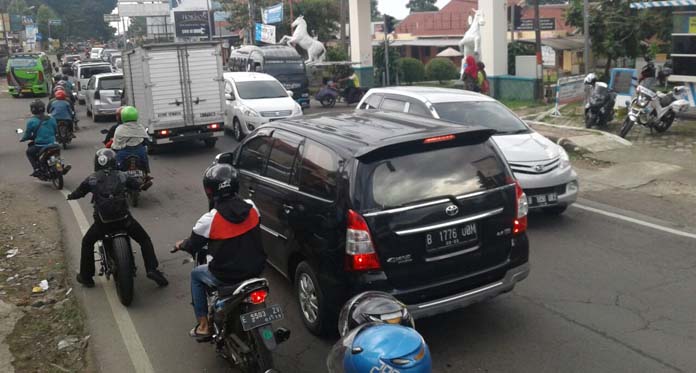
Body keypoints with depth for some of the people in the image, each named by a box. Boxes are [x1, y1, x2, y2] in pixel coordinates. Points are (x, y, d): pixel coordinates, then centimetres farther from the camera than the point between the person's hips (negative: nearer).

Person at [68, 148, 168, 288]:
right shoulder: (121, 176, 5)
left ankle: (86, 276, 31)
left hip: (103, 221, 0)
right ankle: (152, 270, 1)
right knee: (144, 239, 16)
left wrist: (70, 196, 35)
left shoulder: (91, 179, 3)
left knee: (87, 243, 26)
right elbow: (137, 185, 18)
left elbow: (78, 193, 13)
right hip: (124, 218, 0)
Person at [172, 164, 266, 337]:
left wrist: (181, 245, 20)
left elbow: (192, 246, -3)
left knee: (196, 274, 25)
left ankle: (203, 325, 27)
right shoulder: (251, 207, -7)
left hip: (227, 276, -4)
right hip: (256, 268, 4)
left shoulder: (209, 219, -19)